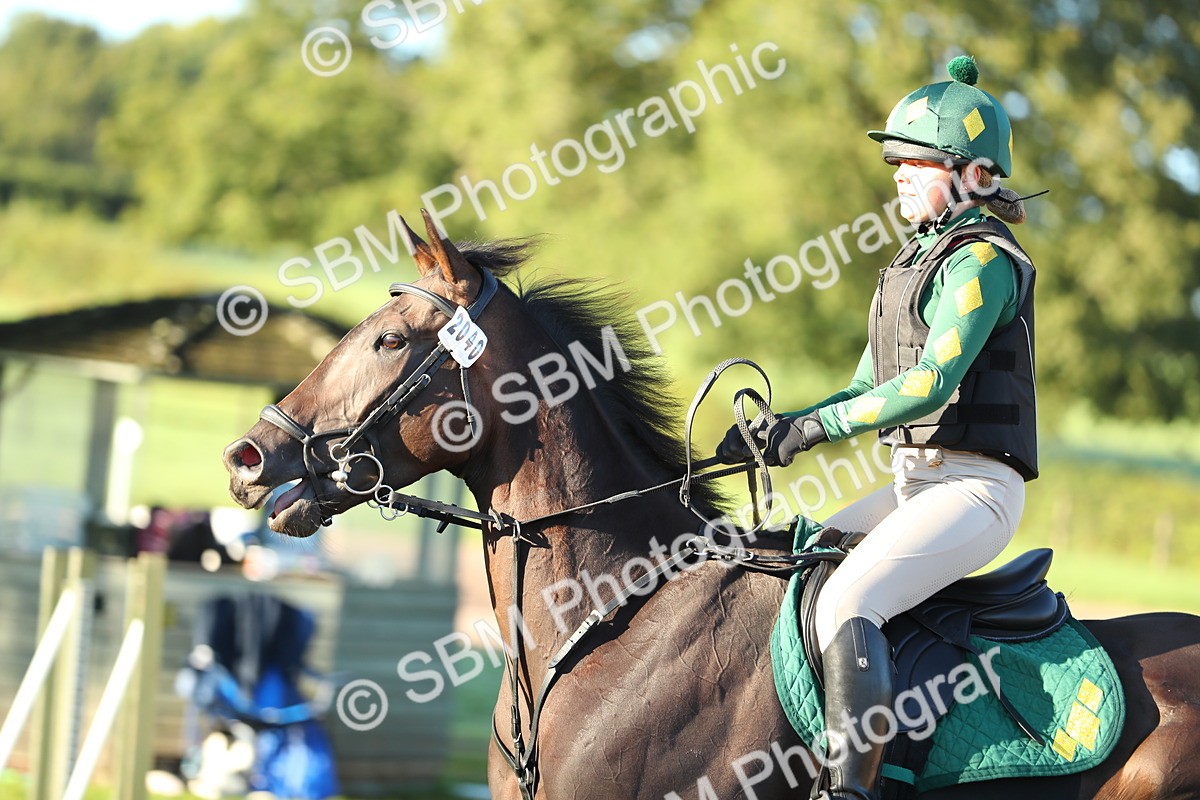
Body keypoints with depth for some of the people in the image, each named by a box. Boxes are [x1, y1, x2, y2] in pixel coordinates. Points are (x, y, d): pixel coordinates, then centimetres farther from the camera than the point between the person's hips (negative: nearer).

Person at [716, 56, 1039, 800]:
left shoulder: (982, 262, -10)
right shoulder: (917, 259, 19)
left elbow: (931, 384, -21)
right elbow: (870, 388, 20)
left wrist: (816, 428, -19)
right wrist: (780, 428, 5)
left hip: (975, 487, -10)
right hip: (915, 484, 10)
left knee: (847, 602, -29)